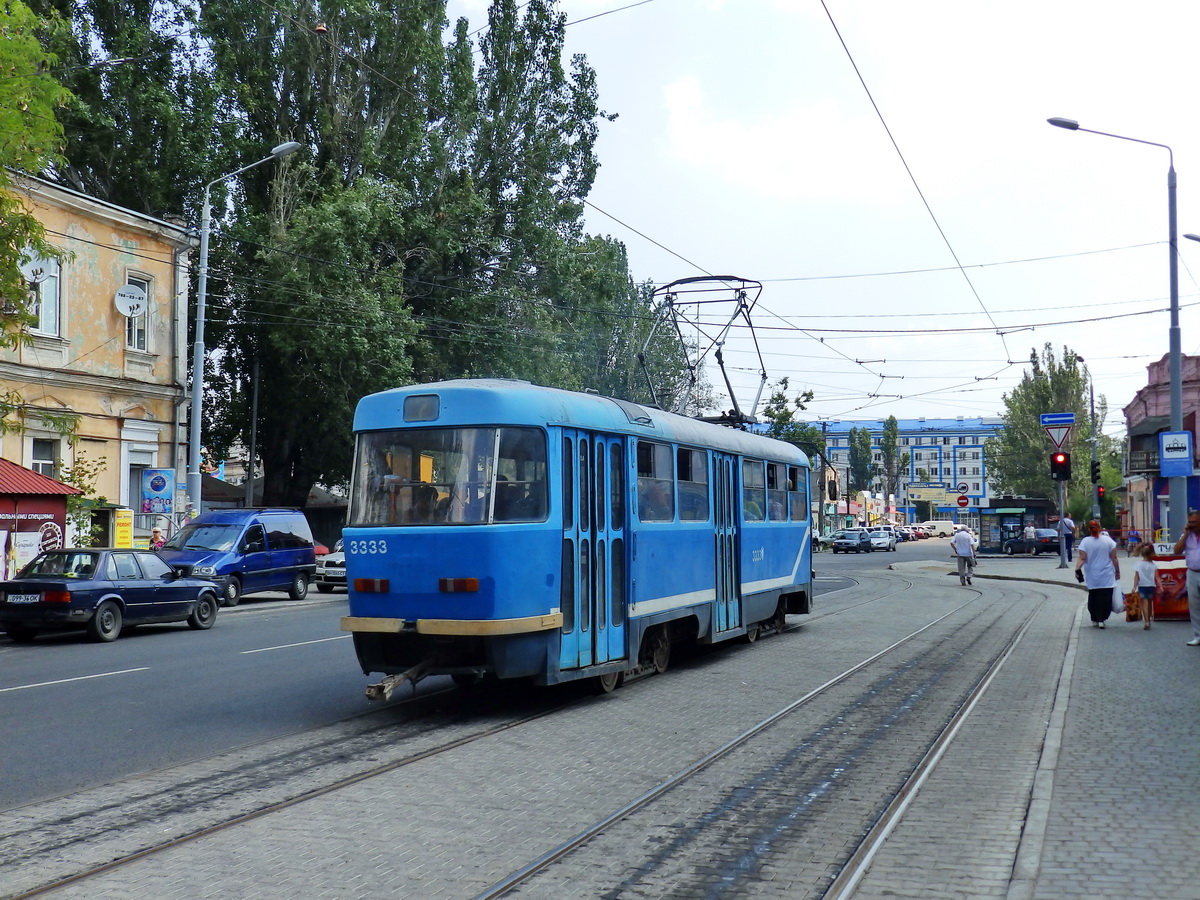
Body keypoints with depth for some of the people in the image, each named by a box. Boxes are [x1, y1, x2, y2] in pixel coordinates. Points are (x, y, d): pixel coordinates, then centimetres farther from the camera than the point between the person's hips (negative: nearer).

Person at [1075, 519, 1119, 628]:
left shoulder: (1085, 542, -4)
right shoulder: (1108, 540, -2)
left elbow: (1082, 559, -13)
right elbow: (1114, 558, -1)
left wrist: (1077, 570, -16)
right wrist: (1117, 571, 7)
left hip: (1092, 578, 1)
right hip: (1107, 576, -1)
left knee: (1093, 597, 11)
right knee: (1105, 598, 0)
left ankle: (1095, 620, 14)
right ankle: (1102, 619, -8)